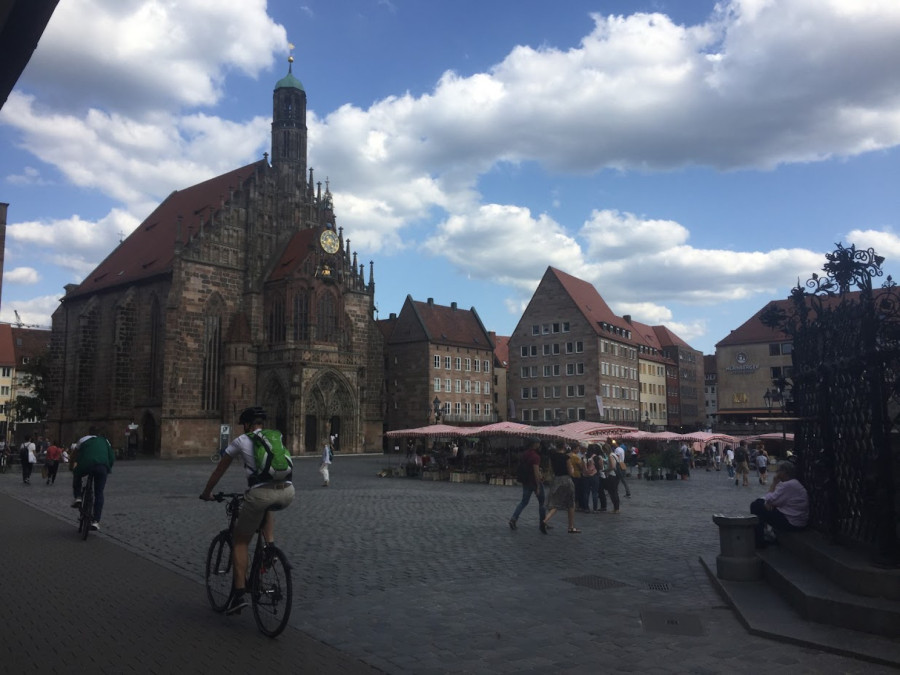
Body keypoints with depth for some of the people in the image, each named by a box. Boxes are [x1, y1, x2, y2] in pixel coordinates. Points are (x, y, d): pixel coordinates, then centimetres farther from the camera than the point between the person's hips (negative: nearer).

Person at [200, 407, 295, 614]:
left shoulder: (241, 441, 15)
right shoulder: (277, 437, 24)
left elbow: (219, 470, 27)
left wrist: (207, 493, 44)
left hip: (261, 493, -4)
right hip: (287, 492, 4)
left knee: (241, 541, 17)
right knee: (266, 508, 39)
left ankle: (239, 593, 11)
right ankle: (270, 546, 20)